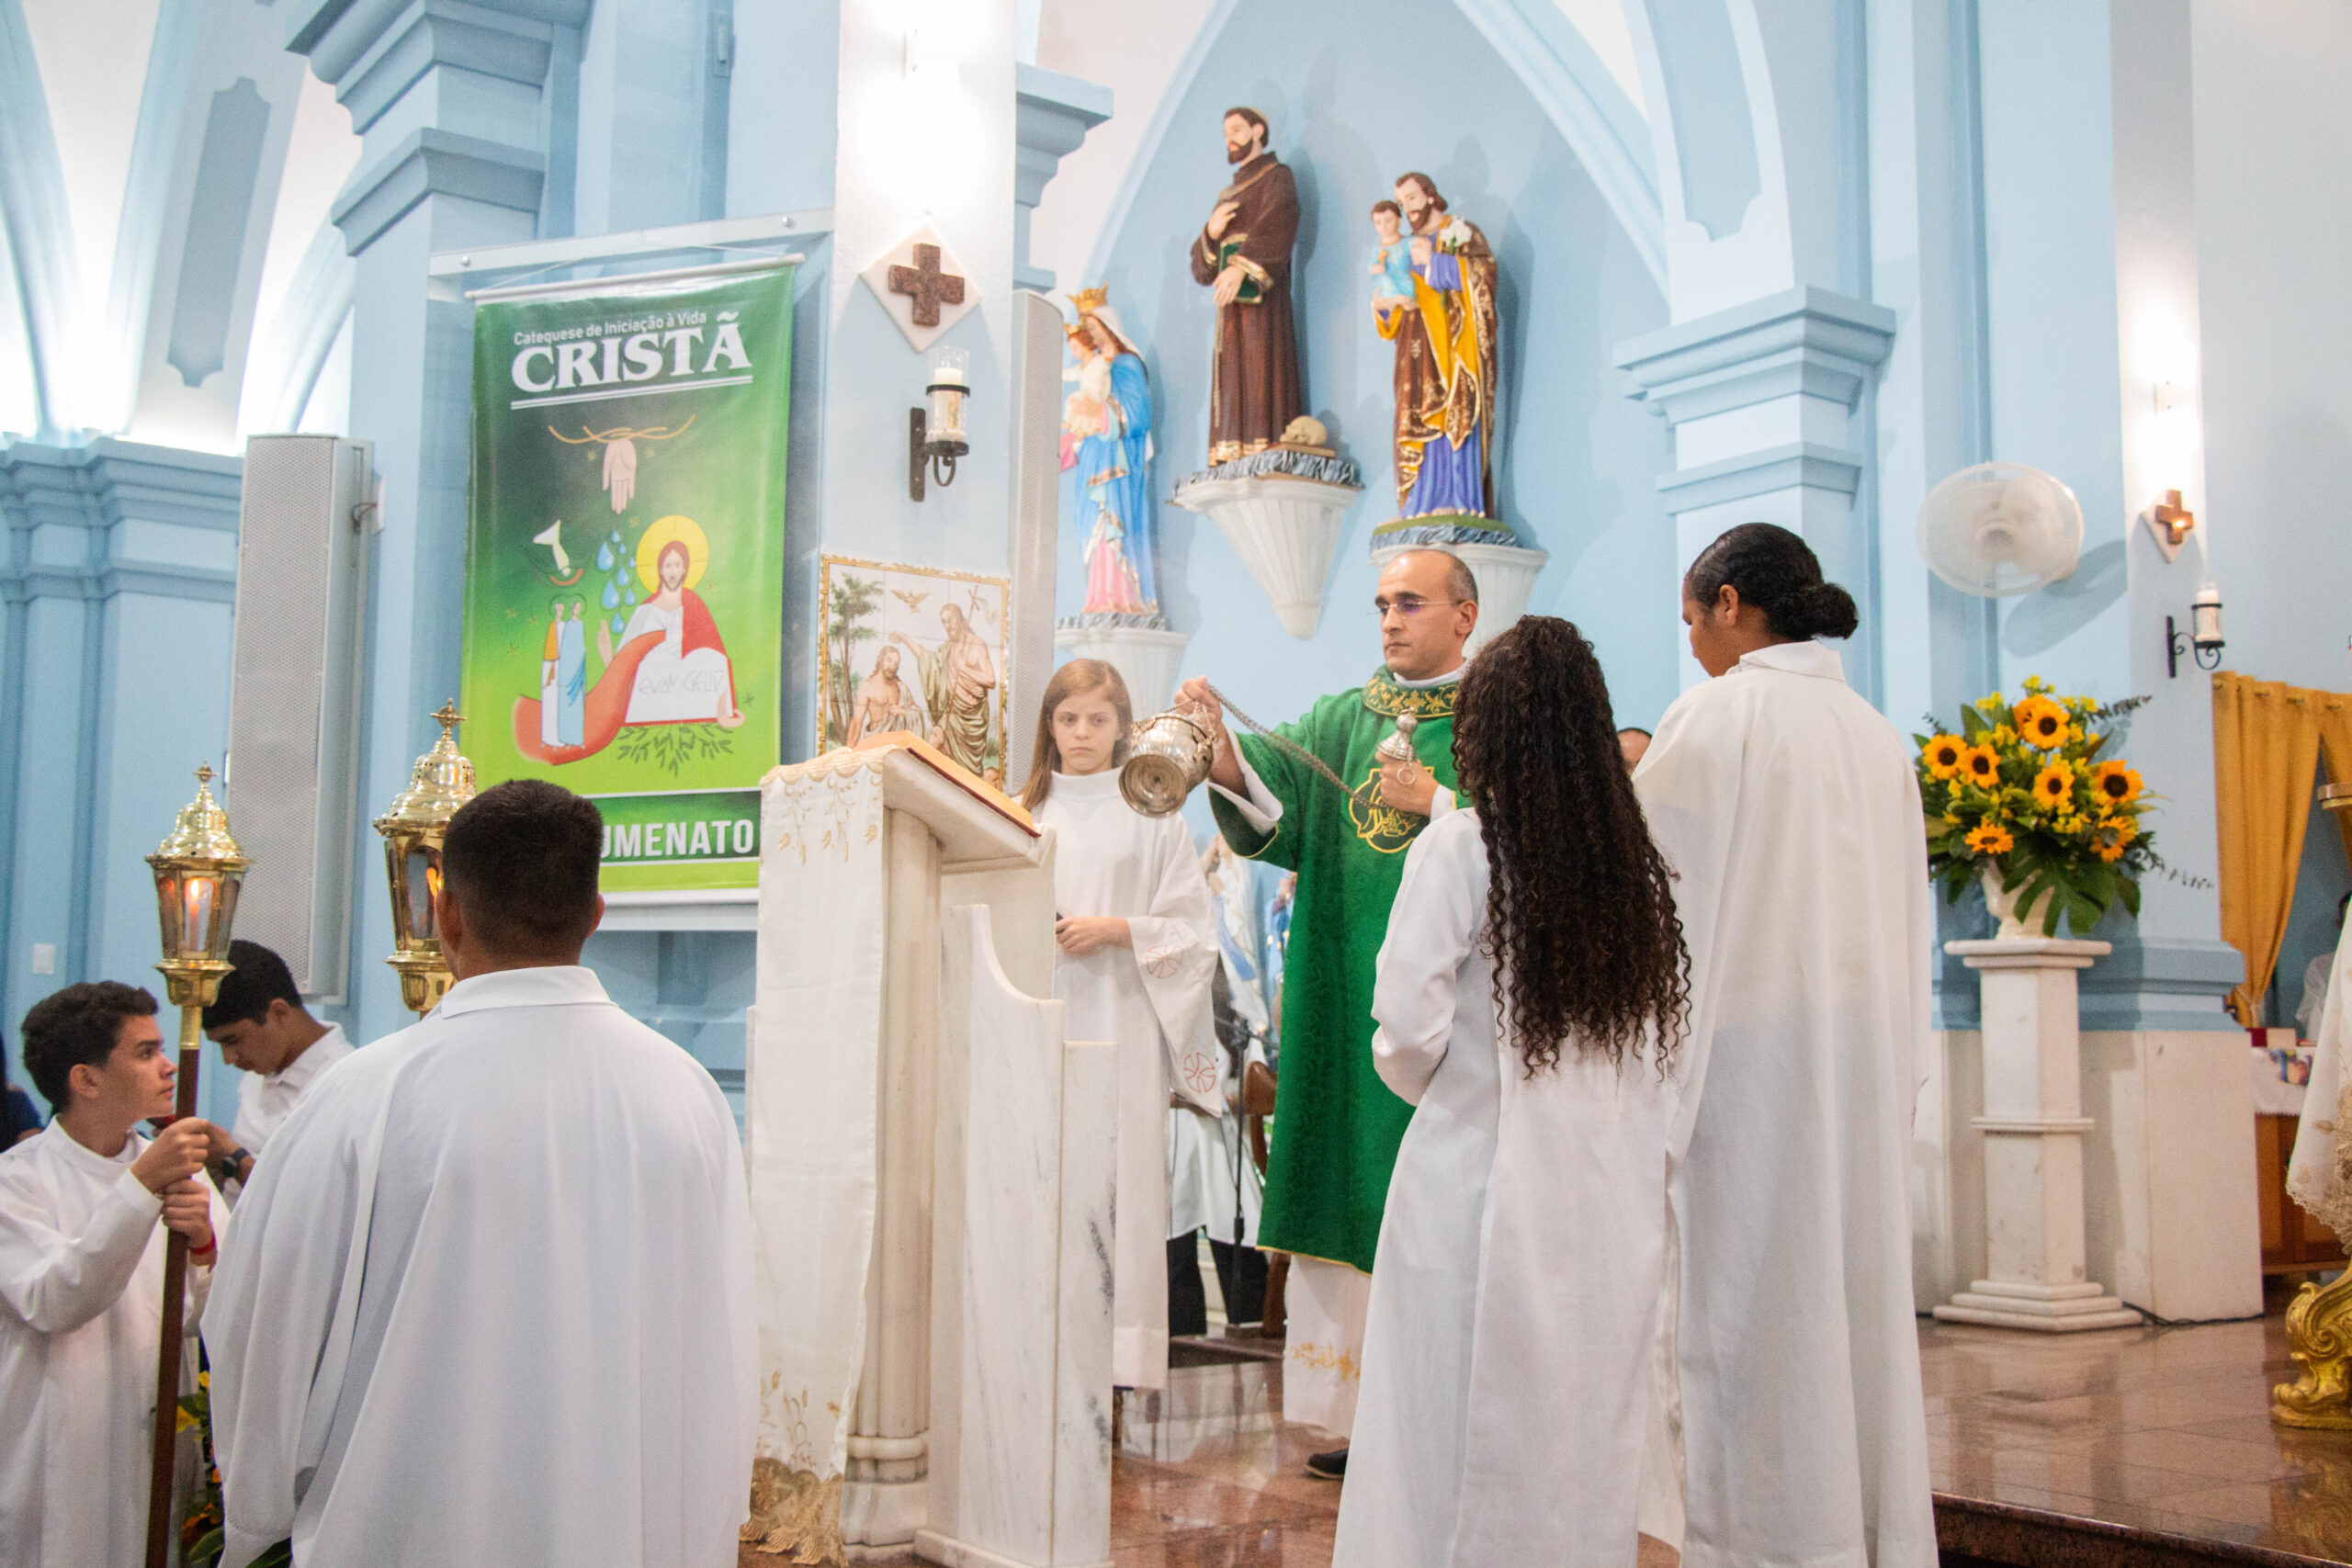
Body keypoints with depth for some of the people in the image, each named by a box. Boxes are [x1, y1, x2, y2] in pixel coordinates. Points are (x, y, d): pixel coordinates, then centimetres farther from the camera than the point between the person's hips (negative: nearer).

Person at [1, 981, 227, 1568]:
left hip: (160, 1451, 4)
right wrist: (142, 1187, -27)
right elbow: (50, 1303, -22)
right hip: (56, 1470, -4)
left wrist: (205, 1247, -24)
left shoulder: (178, 1168, 8)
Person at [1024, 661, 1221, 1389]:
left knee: (1119, 1164, -5)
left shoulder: (1152, 815, 5)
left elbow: (1191, 928, 2)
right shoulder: (1026, 811, 13)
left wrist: (1115, 929, -11)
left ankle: (1117, 1346, 1)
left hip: (1120, 1016, -2)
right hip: (1039, 1016, 2)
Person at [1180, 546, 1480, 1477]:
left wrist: (1437, 803, -13)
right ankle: (1366, 1413, 11)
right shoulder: (1341, 721, 14)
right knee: (1356, 1190, 4)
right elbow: (1269, 798, -3)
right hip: (1348, 997, 4)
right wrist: (1220, 746, -21)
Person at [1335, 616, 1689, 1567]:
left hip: (1482, 1179, -4)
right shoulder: (1642, 861, 4)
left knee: (1463, 1439, 5)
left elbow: (1408, 1032, -12)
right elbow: (1678, 1034, 5)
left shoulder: (1457, 851, -9)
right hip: (1615, 1194, 4)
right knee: (1587, 1432, 13)